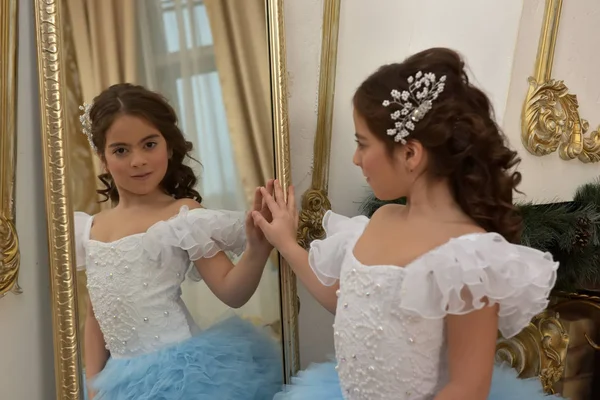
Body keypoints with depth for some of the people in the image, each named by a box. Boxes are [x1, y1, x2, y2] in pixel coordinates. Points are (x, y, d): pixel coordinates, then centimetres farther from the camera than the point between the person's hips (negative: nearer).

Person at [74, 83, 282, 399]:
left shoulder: (183, 216, -11)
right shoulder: (90, 230, 5)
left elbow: (231, 292, -13)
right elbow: (95, 315, 12)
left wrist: (256, 250, -30)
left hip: (179, 373, -5)